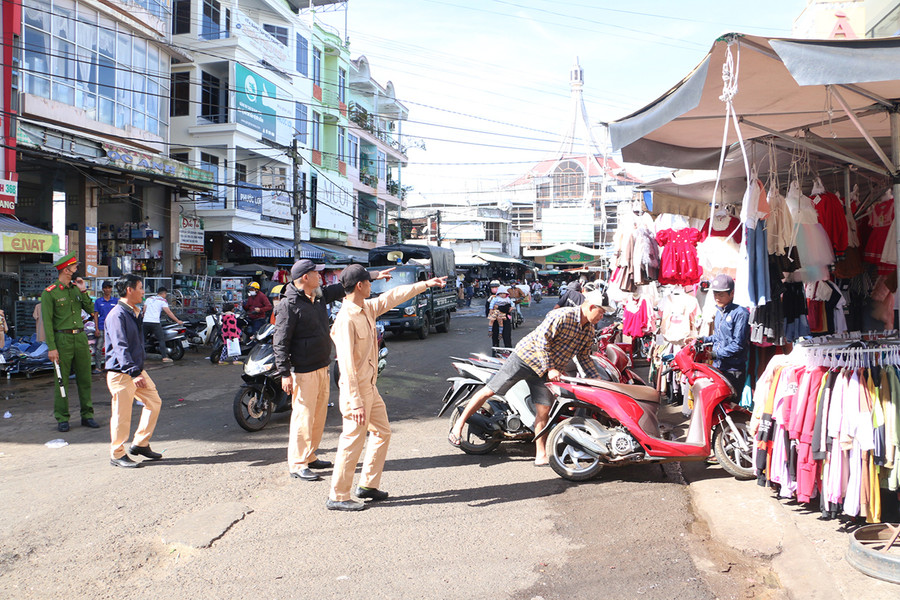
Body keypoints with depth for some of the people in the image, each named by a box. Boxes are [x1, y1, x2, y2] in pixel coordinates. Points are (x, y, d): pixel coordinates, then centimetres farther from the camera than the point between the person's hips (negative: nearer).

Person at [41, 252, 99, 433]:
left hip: (81, 338, 5)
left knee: (85, 379, 7)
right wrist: (51, 348, -14)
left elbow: (91, 310, 8)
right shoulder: (49, 293, -5)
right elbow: (47, 322, -9)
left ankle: (87, 415, 15)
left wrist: (83, 291, -3)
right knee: (62, 381, 1)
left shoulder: (76, 289, 12)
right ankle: (62, 419, 10)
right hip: (62, 339, -5)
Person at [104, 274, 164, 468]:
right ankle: (117, 455, 12)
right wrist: (134, 373, -30)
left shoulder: (134, 313, 14)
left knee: (154, 402, 11)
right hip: (121, 373, -9)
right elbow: (120, 348, -24)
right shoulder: (117, 315, -16)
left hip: (137, 370, 9)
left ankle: (140, 444, 22)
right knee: (122, 414, -2)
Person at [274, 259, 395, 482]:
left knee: (319, 414, 15)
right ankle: (297, 465, 5)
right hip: (303, 371, -9)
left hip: (322, 366, 9)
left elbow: (344, 286, 20)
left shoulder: (320, 295, 9)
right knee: (303, 416, -4)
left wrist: (375, 276, 19)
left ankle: (309, 456, 27)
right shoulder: (289, 305, -15)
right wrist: (285, 373, -19)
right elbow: (280, 342, -16)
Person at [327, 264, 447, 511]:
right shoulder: (346, 319, -22)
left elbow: (393, 297, 22)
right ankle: (337, 497, 11)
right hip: (356, 389, -10)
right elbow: (347, 364, -24)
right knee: (353, 442, -2)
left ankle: (367, 485, 30)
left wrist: (425, 284, 26)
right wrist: (355, 403, -26)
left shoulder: (367, 308, 5)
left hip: (370, 387, 10)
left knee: (382, 432, 18)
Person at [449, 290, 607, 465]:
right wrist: (550, 368, -19)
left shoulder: (589, 330, 8)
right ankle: (459, 423, 5)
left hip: (545, 371, 7)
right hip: (527, 357, -7)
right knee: (490, 390, -6)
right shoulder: (562, 316, -19)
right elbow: (542, 340, -21)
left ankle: (541, 456, 11)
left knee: (544, 410, 2)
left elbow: (584, 357, 18)